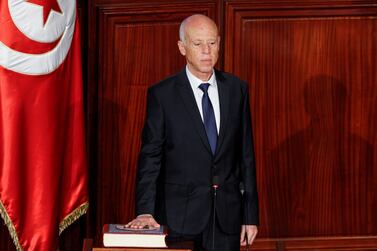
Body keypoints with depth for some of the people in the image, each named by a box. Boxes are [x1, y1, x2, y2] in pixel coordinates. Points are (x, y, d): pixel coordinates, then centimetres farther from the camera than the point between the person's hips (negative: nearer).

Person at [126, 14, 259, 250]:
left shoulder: (237, 89, 4)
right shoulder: (162, 94, -5)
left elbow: (246, 154, 6)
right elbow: (150, 157, -5)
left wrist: (251, 215, 5)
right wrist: (145, 211, -16)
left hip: (227, 215, 3)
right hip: (180, 215, -2)